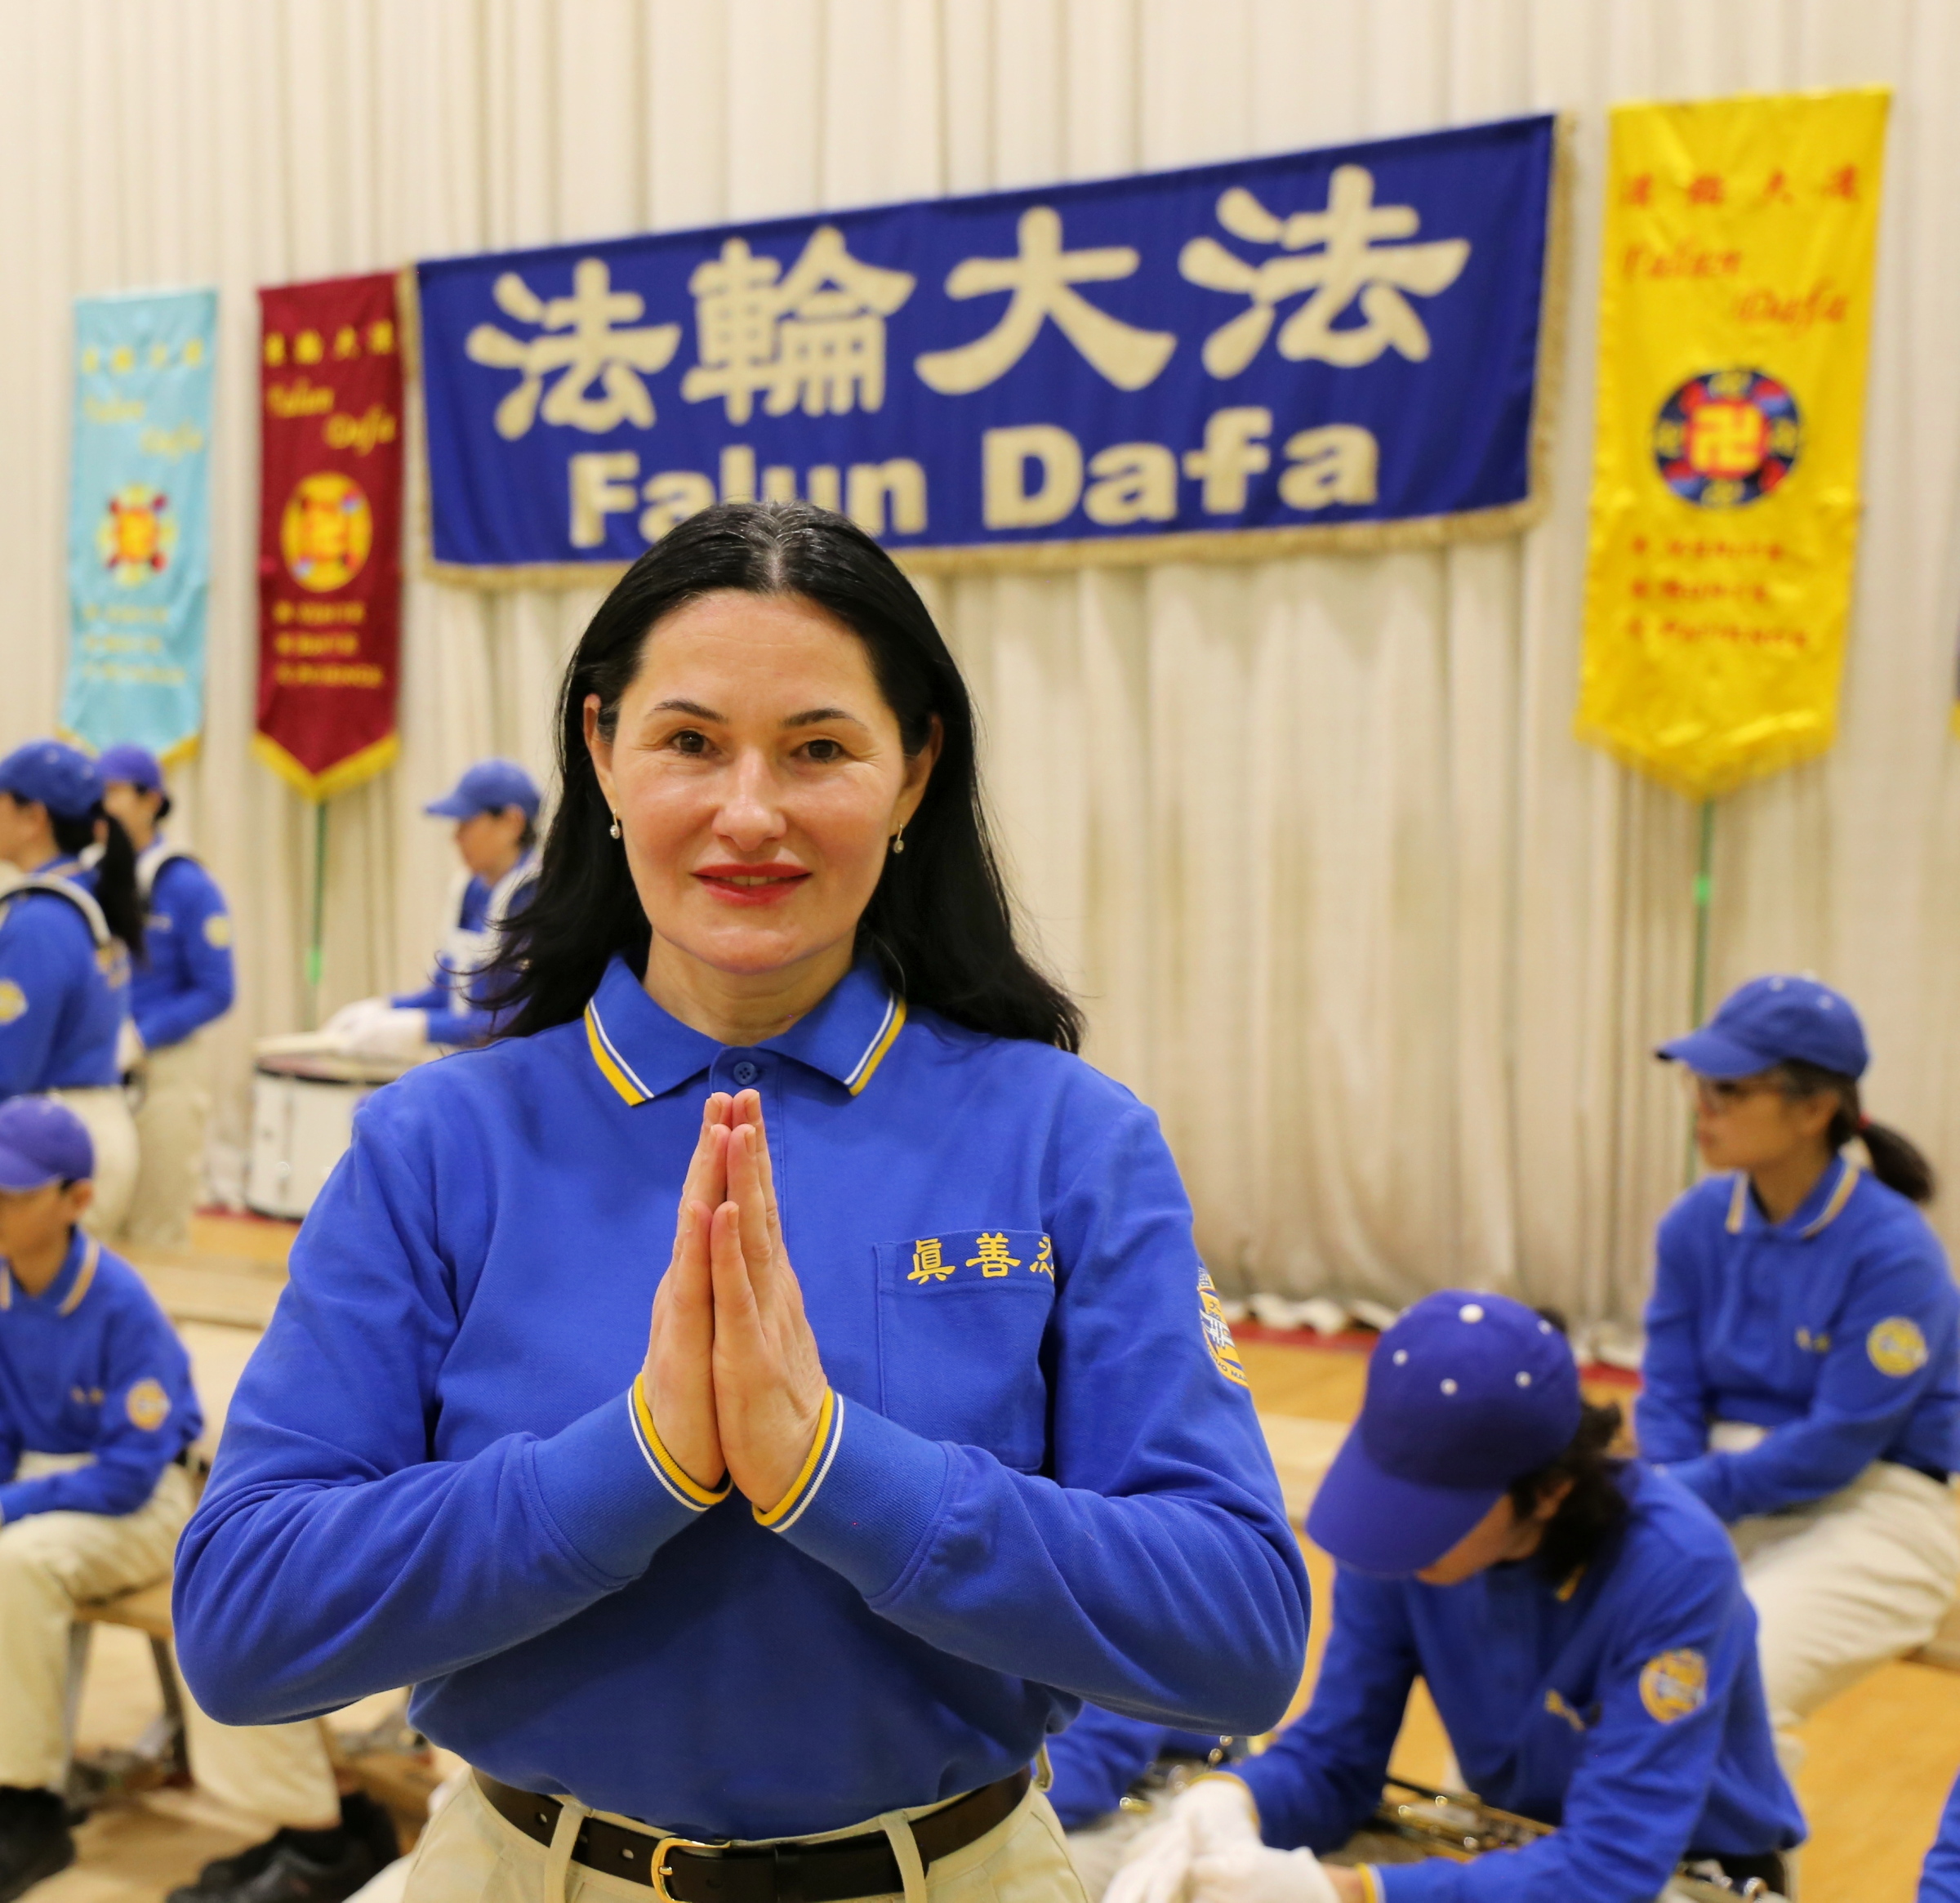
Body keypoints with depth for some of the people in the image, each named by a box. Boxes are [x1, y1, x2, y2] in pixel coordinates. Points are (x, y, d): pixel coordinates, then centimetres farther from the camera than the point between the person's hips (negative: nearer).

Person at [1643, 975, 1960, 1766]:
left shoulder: (1894, 1253, -17)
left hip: (1872, 1516, -5)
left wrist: (1688, 1492, -20)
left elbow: (1838, 1447, -19)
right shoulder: (1695, 1224, -1)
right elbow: (1669, 1396, 1)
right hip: (1722, 1505, 5)